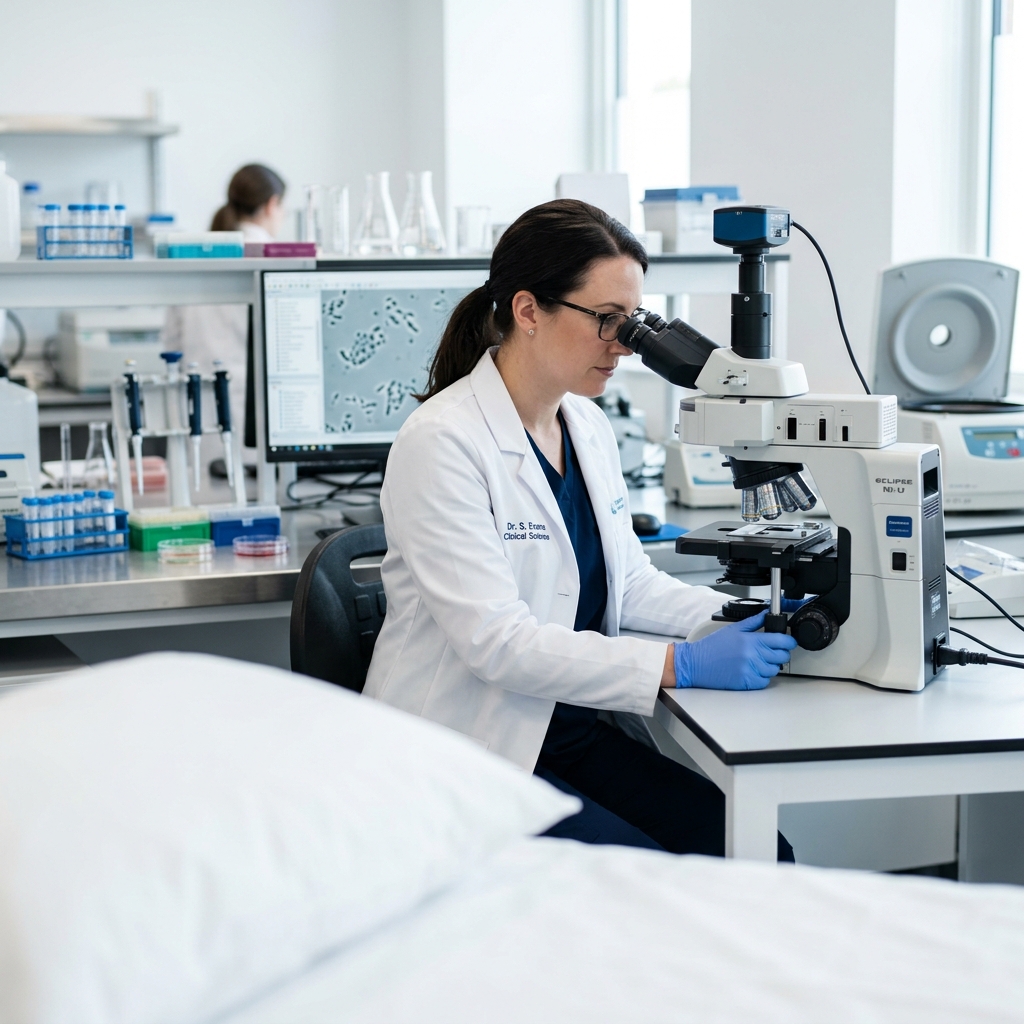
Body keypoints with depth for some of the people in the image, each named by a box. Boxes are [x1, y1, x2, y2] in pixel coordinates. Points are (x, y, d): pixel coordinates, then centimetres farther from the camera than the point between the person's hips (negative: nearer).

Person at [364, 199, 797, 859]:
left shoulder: (590, 428, 8)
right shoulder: (442, 443, -18)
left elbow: (628, 580, 16)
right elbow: (496, 641, -25)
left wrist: (741, 618, -2)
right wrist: (680, 666, -28)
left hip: (571, 733, 8)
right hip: (464, 758, -7)